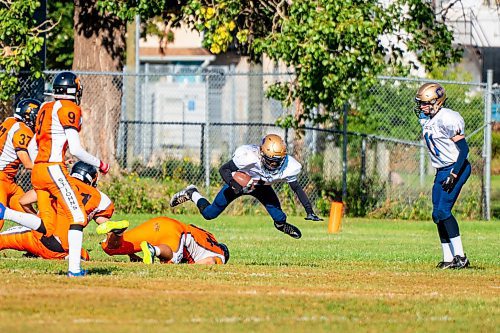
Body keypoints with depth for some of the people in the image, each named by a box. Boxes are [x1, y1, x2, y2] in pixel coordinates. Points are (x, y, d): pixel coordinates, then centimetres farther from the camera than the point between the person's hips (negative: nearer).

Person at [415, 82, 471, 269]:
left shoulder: (447, 119, -19)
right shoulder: (425, 119, 9)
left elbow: (464, 148, -21)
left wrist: (453, 175, -26)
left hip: (456, 168, -10)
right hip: (441, 171, 10)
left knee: (443, 211, -18)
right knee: (438, 215, 6)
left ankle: (460, 256, -18)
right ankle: (448, 258, 10)